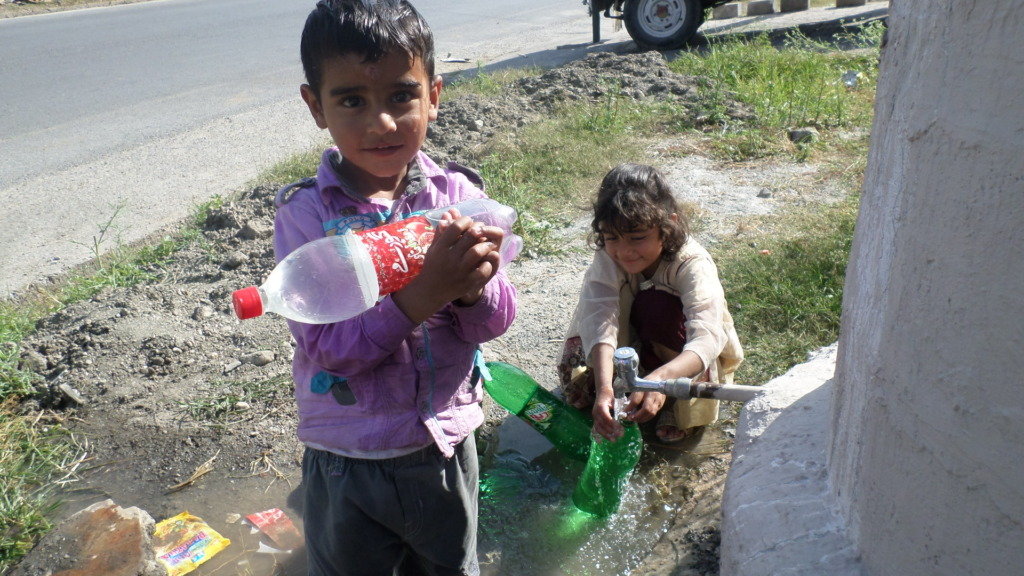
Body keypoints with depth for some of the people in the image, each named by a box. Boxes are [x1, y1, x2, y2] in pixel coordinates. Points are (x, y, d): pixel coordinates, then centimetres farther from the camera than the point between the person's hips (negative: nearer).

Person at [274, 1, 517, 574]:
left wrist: (474, 286, -31)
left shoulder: (457, 194, -10)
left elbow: (496, 320, -8)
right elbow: (325, 345, -21)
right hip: (348, 462, -1)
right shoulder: (306, 212, -15)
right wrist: (425, 292, -34)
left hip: (447, 447, 2)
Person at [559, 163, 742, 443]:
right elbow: (601, 320, -38)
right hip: (633, 345, 2)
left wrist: (661, 378, -65)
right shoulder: (608, 257, -24)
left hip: (686, 354, -2)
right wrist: (604, 387, -56)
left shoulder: (692, 264, -31)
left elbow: (707, 338, -45)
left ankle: (680, 403, -14)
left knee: (657, 304, -33)